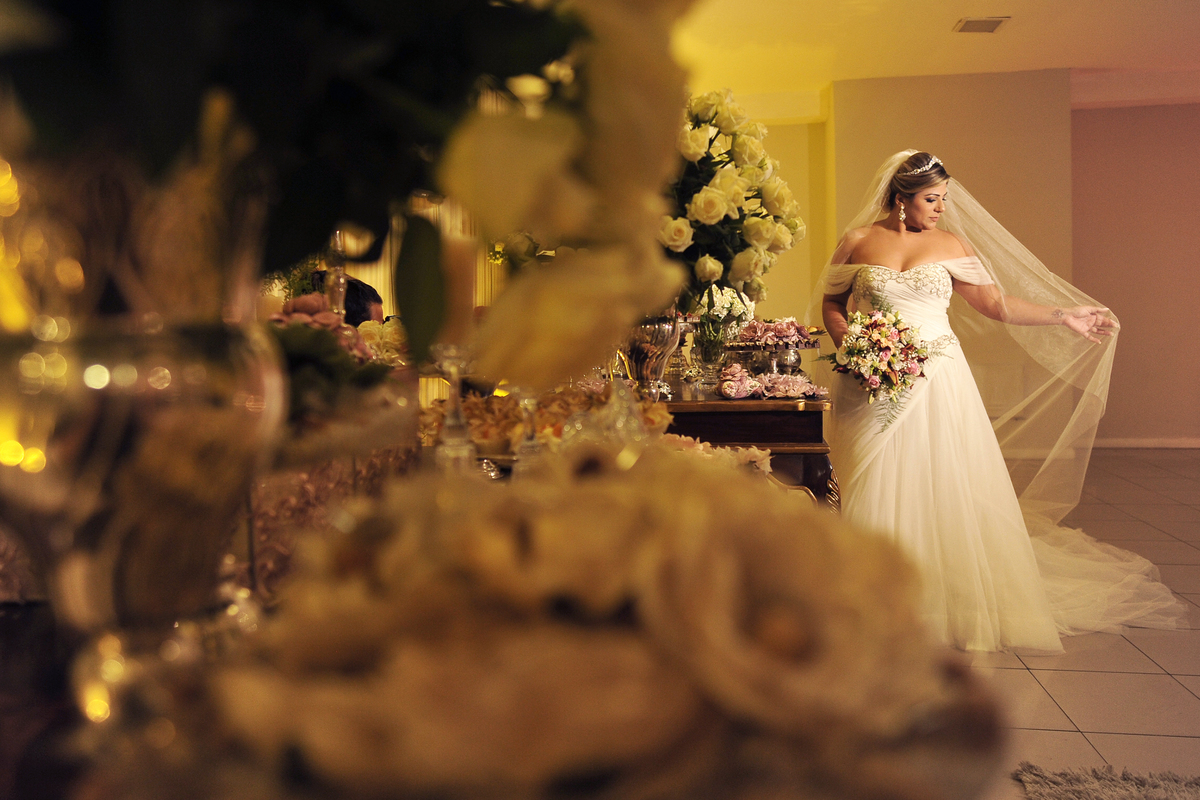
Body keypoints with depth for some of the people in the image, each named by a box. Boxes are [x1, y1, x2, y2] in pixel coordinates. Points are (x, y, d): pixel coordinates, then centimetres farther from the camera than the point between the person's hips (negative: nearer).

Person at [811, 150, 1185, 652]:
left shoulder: (952, 244, 7)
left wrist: (1063, 316, 4)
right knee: (877, 492, 0)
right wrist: (850, 342, -8)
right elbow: (830, 303, 9)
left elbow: (996, 304, 8)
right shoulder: (858, 241, 5)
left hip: (938, 382, 1)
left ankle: (956, 604, 14)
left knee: (944, 490, 0)